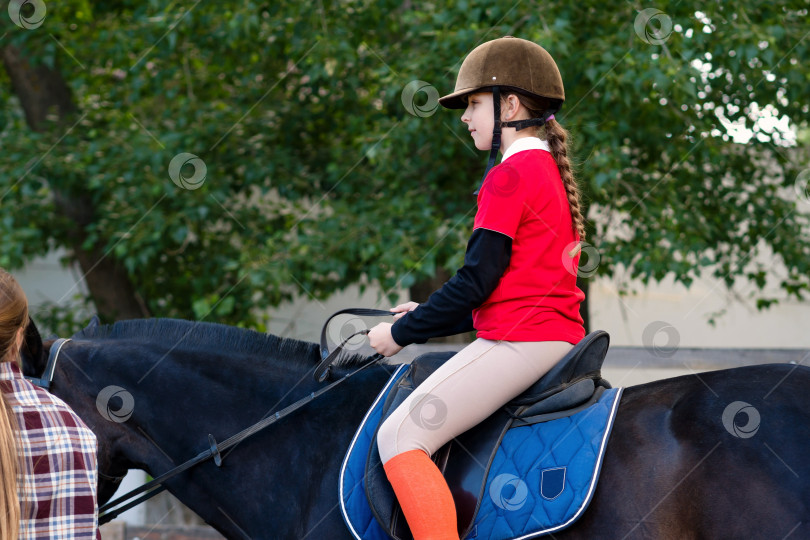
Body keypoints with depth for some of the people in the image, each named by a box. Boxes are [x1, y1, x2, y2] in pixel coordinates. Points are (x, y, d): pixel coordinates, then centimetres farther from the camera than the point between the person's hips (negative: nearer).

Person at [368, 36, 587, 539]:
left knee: (399, 436, -17)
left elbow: (477, 280, -15)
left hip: (520, 341, -11)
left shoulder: (511, 175, -11)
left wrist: (403, 332, -5)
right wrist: (427, 318, 18)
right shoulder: (551, 171, 19)